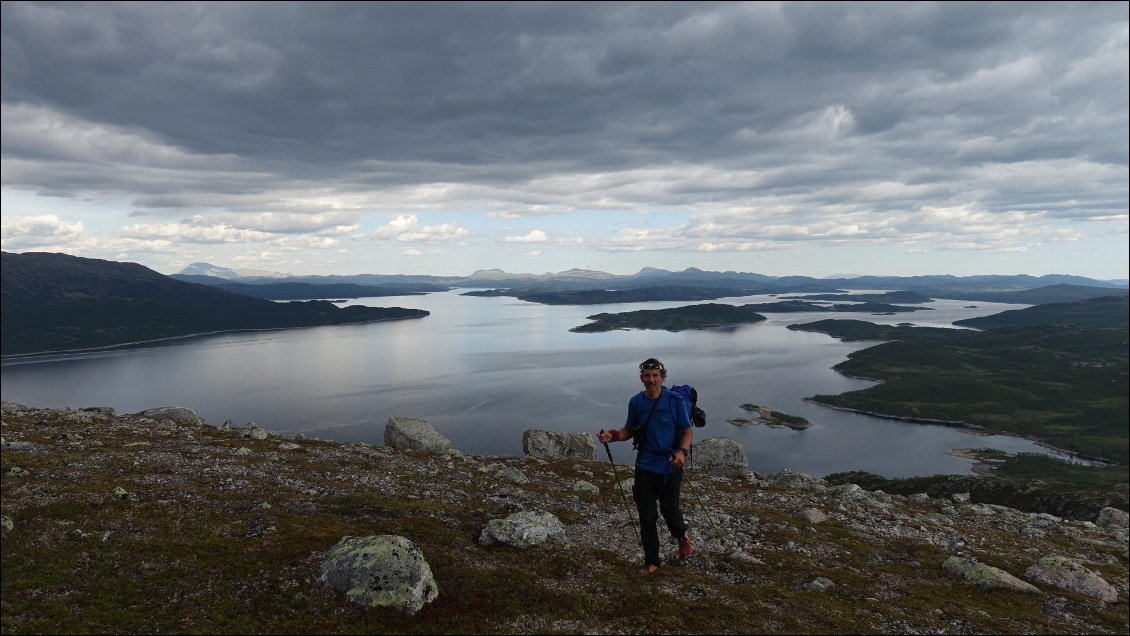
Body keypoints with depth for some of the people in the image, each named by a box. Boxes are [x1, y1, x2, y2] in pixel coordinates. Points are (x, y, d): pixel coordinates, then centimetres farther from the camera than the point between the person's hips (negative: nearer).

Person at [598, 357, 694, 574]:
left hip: (670, 467, -3)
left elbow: (686, 430, -4)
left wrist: (682, 451, -23)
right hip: (645, 467, 3)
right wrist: (612, 435, -9)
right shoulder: (635, 402, 1)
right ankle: (651, 561, 23)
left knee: (669, 510, 7)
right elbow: (629, 430, 11)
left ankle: (682, 536, 43)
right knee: (646, 516, 6)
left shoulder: (675, 401, -9)